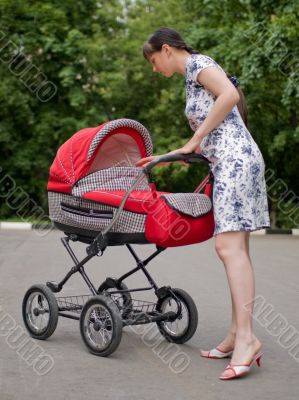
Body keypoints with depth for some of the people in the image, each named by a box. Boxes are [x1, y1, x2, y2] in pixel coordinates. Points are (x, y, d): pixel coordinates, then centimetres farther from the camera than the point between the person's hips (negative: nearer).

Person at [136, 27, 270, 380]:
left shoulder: (196, 63, 0)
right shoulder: (191, 78, 27)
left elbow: (229, 95, -18)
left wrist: (194, 139, -11)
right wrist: (164, 157, 33)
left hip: (235, 160, -10)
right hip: (228, 164, 10)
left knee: (229, 245, -17)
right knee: (234, 248, 4)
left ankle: (246, 337, -21)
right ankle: (236, 336, 5)